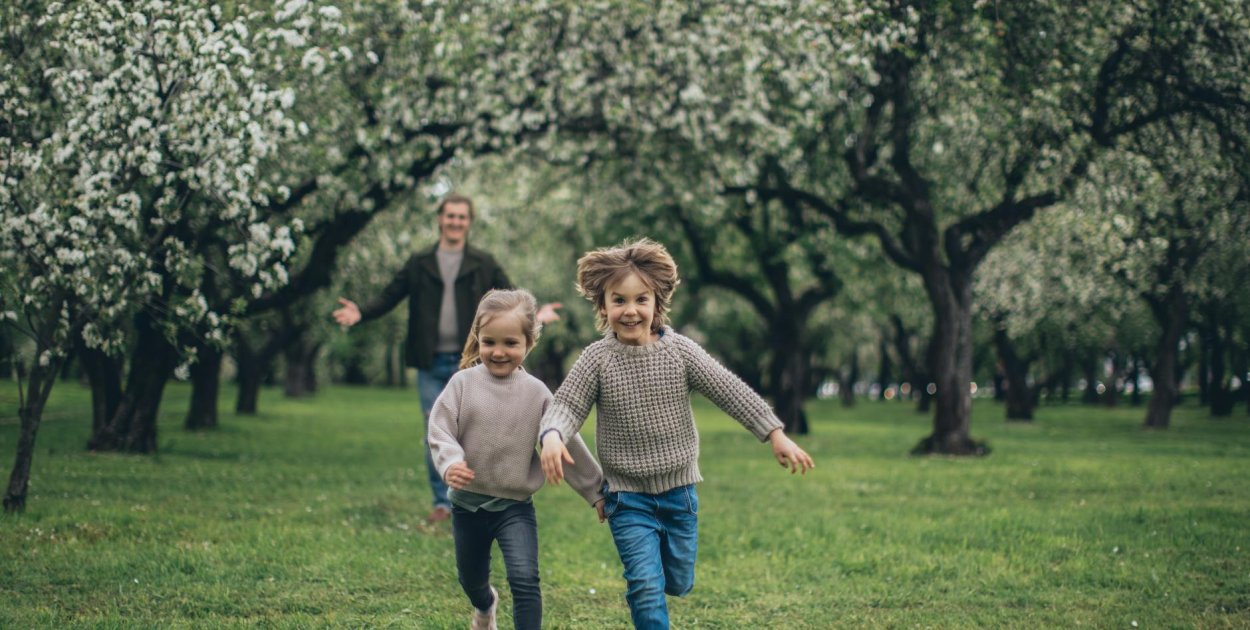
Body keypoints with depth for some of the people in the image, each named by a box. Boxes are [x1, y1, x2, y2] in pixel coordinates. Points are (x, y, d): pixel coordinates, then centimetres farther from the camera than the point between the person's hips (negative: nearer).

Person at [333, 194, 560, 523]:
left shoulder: (484, 265, 4)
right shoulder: (419, 264, 7)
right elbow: (388, 298, 5)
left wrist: (534, 315, -20)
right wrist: (361, 313, -13)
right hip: (431, 366, 1)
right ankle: (442, 502, 13)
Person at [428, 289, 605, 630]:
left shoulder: (536, 393, -6)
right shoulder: (464, 383, -7)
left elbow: (567, 445, 0)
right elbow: (440, 430, -11)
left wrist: (595, 491, 4)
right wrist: (450, 463, -32)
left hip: (515, 506, -2)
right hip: (468, 503, 2)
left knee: (525, 580, -18)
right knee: (471, 579, 21)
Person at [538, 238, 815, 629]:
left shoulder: (680, 351, -7)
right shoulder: (597, 359, -10)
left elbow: (730, 392, -7)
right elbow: (566, 406, -14)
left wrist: (775, 435, -12)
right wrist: (552, 436, -37)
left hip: (679, 490, 2)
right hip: (628, 495, -2)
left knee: (679, 583, 16)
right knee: (646, 586, -10)